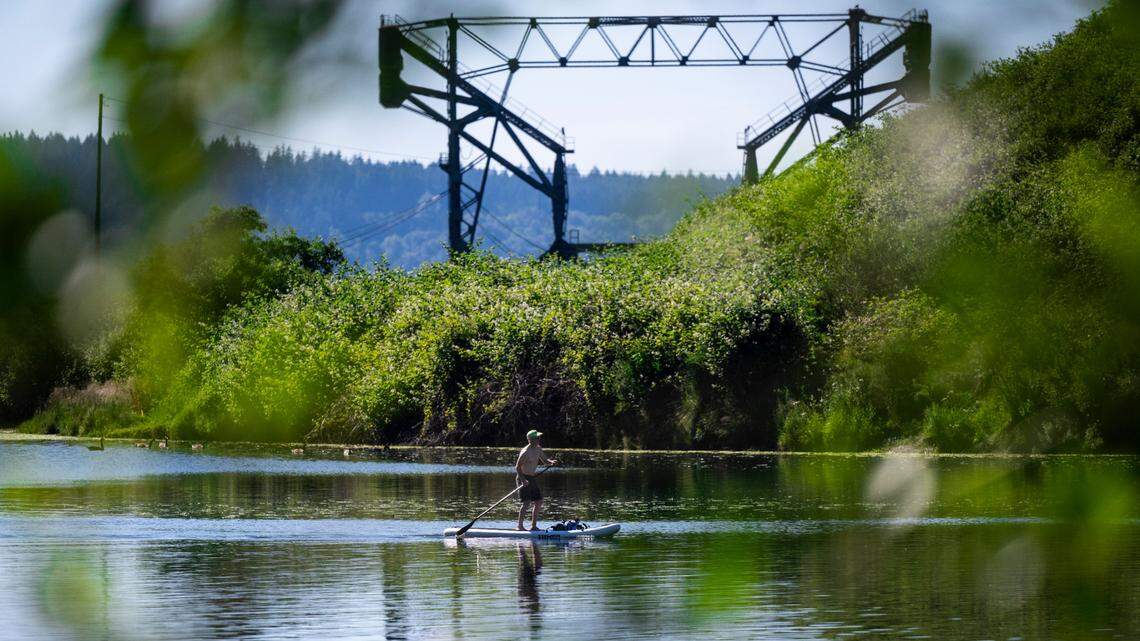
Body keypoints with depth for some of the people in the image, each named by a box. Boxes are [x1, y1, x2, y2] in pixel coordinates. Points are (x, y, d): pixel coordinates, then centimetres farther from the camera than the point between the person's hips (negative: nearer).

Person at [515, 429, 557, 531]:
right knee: (526, 502, -14)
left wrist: (551, 462, -6)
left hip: (532, 478, 9)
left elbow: (544, 461, 17)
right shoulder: (525, 452, -18)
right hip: (524, 478, -9)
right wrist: (523, 480, -28)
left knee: (539, 502, 8)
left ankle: (533, 526, 14)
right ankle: (520, 526, -9)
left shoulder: (538, 449, 7)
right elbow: (517, 467, -17)